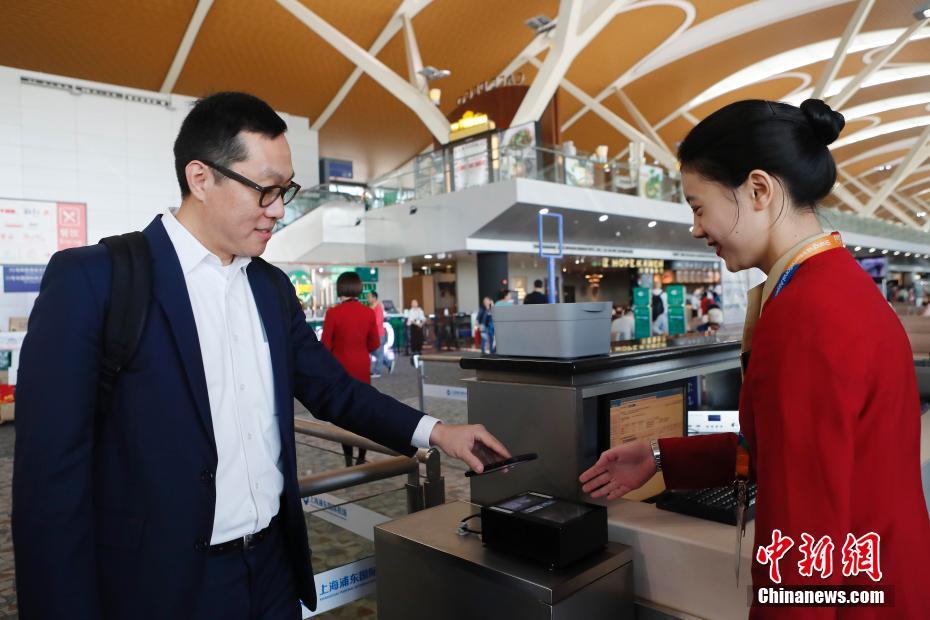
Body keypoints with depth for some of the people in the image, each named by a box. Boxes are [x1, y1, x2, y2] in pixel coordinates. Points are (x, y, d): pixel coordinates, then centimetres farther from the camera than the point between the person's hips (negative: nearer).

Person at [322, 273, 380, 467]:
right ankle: (361, 458, 15)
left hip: (340, 369, -2)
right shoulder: (368, 312, -4)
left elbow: (326, 345, -7)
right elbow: (374, 344, 2)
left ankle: (349, 459, 9)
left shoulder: (333, 313, -12)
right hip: (362, 369, 2)